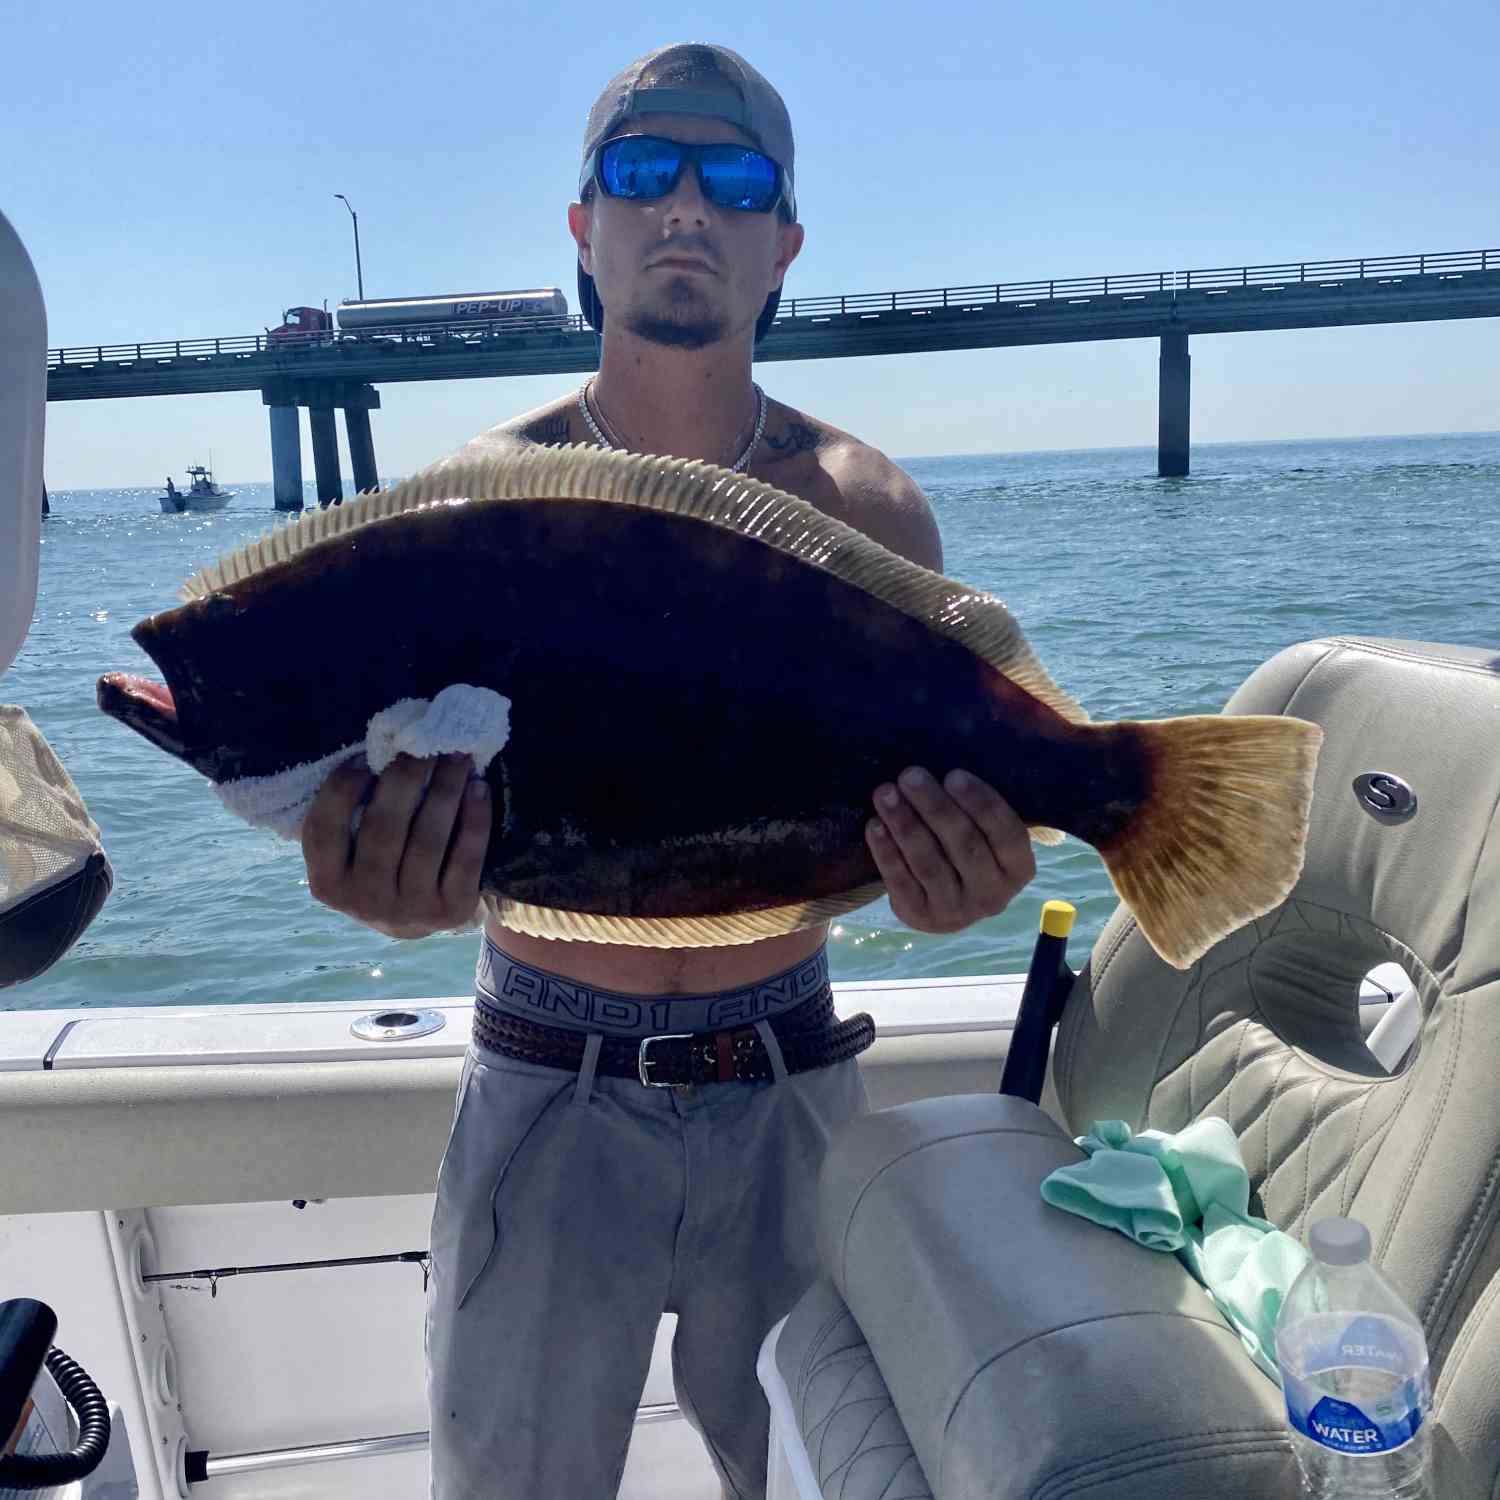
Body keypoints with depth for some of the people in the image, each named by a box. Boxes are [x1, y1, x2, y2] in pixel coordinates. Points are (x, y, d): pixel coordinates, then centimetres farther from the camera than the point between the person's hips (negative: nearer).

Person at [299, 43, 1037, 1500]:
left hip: (788, 1079, 1)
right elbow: (416, 826, -10)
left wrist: (953, 878, -28)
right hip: (546, 1086, 0)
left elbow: (929, 802, -6)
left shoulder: (866, 508, -2)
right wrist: (391, 885, -32)